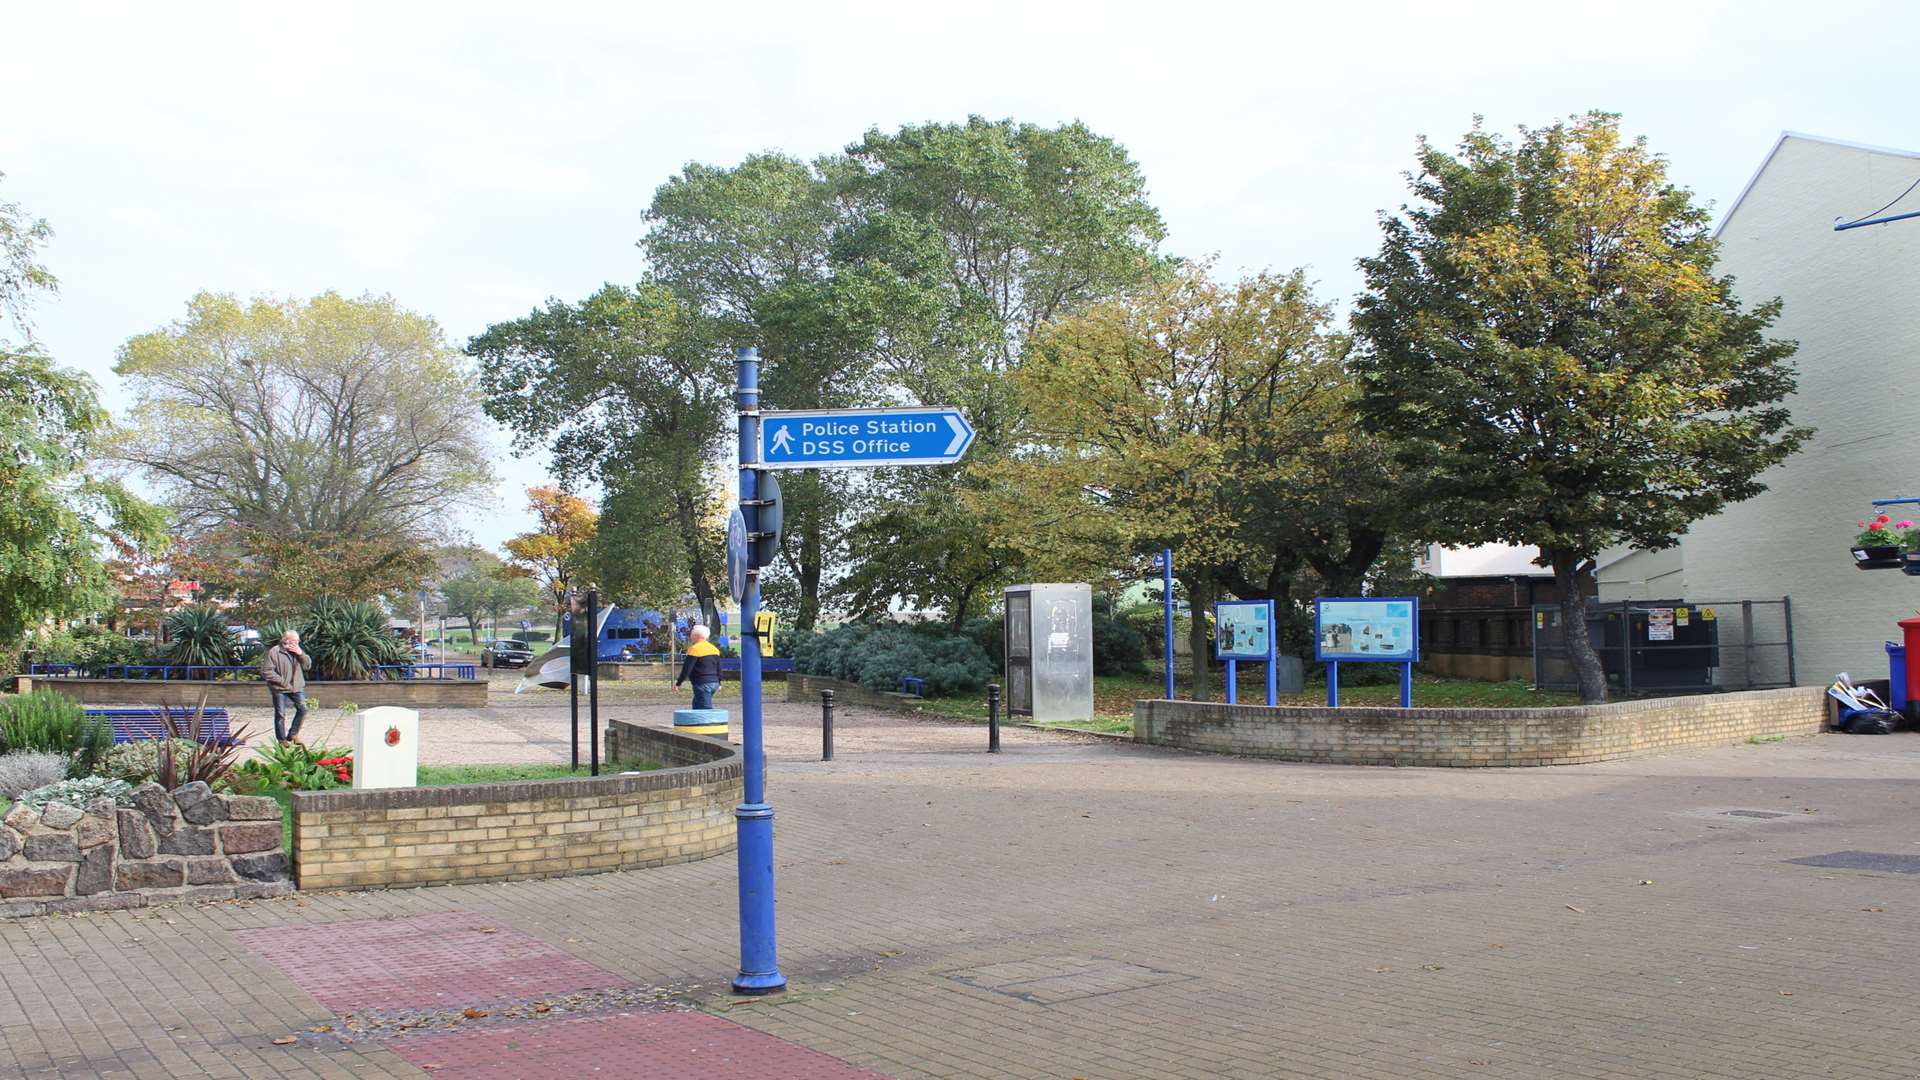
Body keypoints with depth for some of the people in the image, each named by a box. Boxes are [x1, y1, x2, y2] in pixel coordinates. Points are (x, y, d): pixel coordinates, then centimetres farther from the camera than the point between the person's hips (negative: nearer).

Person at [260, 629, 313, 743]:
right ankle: (282, 740, 12)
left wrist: (301, 654, -9)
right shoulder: (274, 652, -11)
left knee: (303, 709, 0)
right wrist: (282, 681, -15)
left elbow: (308, 665, 8)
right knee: (280, 715, 3)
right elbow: (266, 671, -14)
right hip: (280, 689, -5)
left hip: (297, 687, 5)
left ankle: (292, 734, 16)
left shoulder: (297, 651, 10)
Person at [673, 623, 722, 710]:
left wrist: (678, 683, -9)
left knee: (706, 708, -9)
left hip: (702, 684, -9)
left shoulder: (694, 649, -12)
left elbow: (687, 668, -14)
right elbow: (718, 668, 18)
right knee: (697, 705, 21)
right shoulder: (713, 648, 13)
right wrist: (719, 682, 27)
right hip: (714, 683, 9)